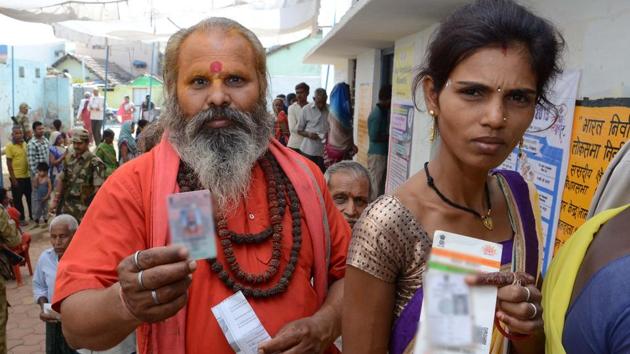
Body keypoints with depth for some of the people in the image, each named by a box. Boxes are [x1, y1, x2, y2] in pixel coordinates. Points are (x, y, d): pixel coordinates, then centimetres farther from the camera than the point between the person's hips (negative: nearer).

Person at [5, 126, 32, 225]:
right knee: (18, 199, 7)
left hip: (27, 176, 6)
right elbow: (9, 163, -11)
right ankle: (21, 218, 18)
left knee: (30, 197, 16)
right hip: (17, 177, -5)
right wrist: (13, 178, -14)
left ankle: (33, 215, 30)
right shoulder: (9, 146, -11)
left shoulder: (25, 144, 6)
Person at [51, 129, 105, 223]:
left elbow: (98, 188, -17)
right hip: (66, 206, 6)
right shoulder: (69, 158, 8)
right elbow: (61, 180, 15)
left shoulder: (95, 162, -14)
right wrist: (55, 200, 11)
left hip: (83, 210, -6)